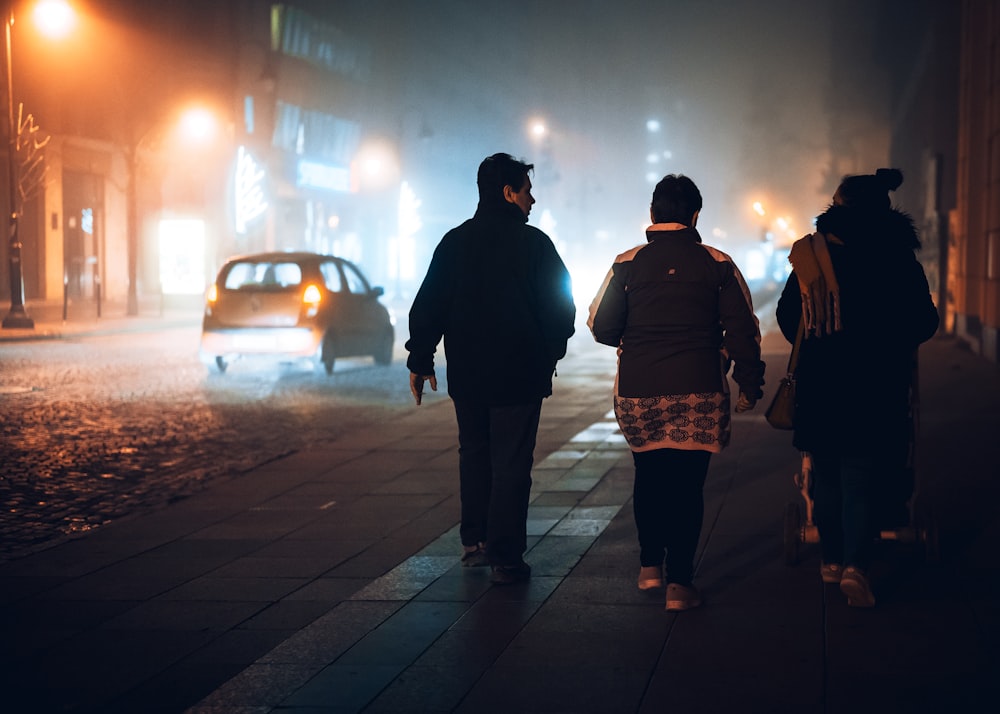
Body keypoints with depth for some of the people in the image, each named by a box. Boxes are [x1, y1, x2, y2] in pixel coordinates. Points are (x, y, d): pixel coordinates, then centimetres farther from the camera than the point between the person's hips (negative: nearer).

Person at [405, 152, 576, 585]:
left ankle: (474, 541, 23)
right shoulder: (533, 242, -9)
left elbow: (428, 307, 4)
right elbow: (561, 306, -6)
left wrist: (420, 360, 13)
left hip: (467, 373, 4)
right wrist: (552, 350, 11)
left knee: (474, 453, 20)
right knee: (511, 464, 1)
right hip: (519, 374, -4)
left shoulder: (454, 243, 3)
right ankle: (505, 559, 1)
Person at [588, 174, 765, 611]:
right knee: (687, 484, 3)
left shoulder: (628, 264, 0)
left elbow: (601, 326, 3)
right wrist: (750, 385, 9)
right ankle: (679, 583, -1)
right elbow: (743, 331, -1)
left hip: (638, 391, 2)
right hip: (699, 393, -1)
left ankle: (650, 566, 25)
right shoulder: (718, 265, -2)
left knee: (649, 475, 20)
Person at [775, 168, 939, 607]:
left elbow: (787, 316, 7)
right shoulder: (898, 259, -6)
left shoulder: (810, 255, -2)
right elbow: (924, 323, 0)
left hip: (819, 385, 2)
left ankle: (832, 559, 26)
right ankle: (856, 564, -15)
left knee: (826, 472, 16)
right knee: (864, 475, 0)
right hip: (878, 386, -2)